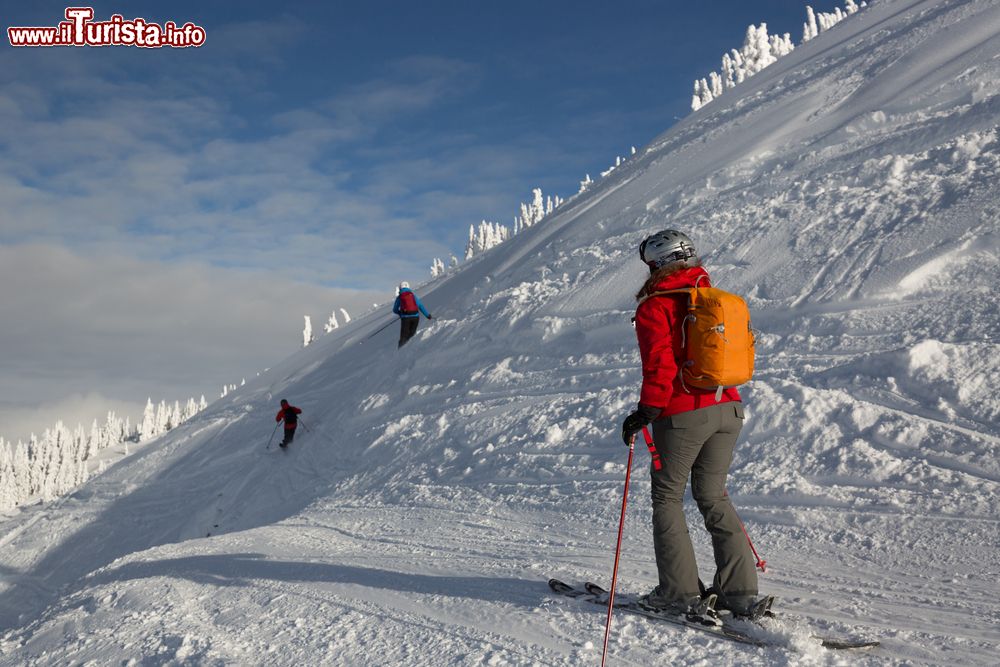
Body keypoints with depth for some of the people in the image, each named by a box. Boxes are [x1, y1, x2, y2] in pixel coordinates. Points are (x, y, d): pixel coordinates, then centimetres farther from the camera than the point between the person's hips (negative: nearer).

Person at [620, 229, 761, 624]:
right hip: (728, 409, 7)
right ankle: (740, 591, 12)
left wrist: (647, 411, -14)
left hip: (682, 414, -6)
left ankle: (681, 593, 7)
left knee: (667, 497, 8)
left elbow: (660, 364, -18)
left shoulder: (655, 306, -7)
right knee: (713, 496, 16)